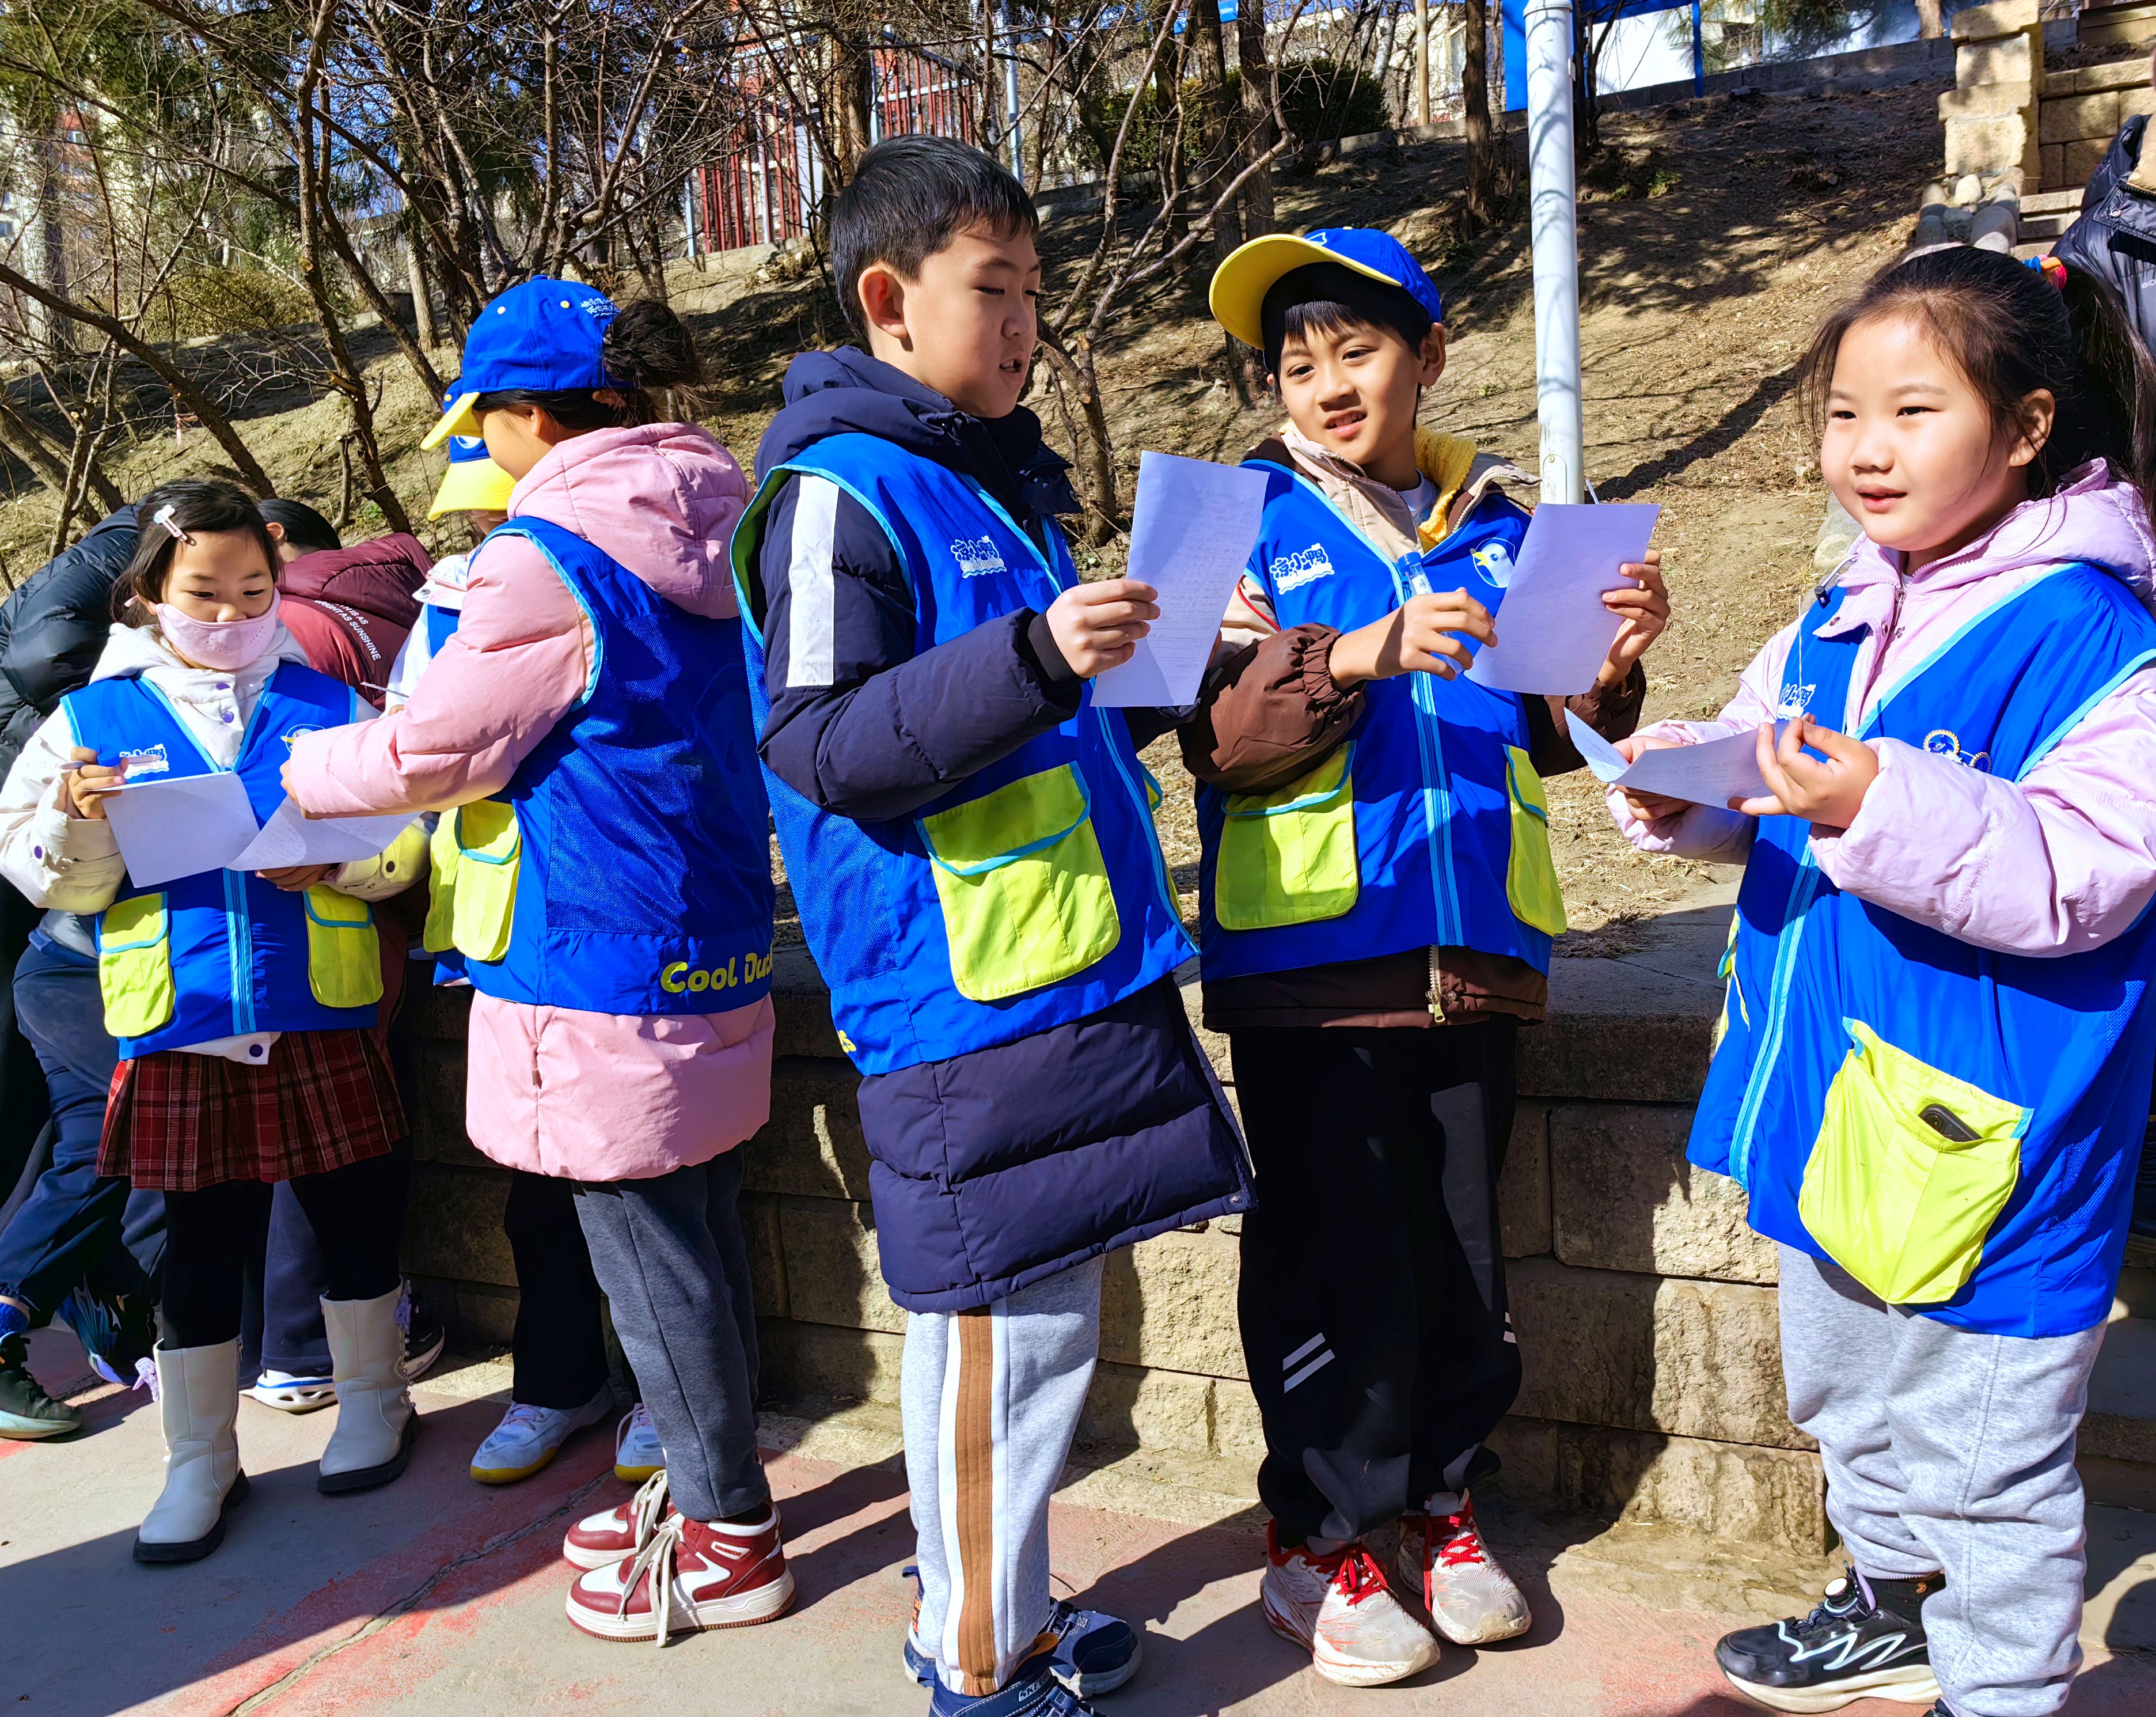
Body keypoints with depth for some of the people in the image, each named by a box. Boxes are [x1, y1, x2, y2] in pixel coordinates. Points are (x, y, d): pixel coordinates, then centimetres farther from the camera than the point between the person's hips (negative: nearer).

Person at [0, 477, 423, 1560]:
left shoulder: (325, 704, 4)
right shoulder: (95, 720, 5)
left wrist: (336, 861, -18)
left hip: (320, 1018, 0)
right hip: (179, 1031, 0)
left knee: (355, 1214, 10)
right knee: (200, 1242, 9)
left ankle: (372, 1399, 33)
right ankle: (199, 1458, 25)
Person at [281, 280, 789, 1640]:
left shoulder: (549, 559, -16)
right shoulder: (704, 531, 10)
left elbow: (434, 751, -10)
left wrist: (306, 770, 10)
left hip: (604, 966, -9)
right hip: (712, 944, 9)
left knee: (653, 1260, 4)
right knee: (701, 1233, 18)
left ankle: (733, 1541, 18)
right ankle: (712, 1487, 34)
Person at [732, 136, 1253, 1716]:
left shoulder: (1002, 474, 18)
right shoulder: (838, 492, -10)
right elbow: (818, 745, -19)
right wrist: (1034, 657, -27)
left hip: (1072, 968, 9)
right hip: (961, 991, -9)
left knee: (1029, 1310, 17)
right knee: (1006, 1322, 0)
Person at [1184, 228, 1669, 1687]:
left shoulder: (1497, 521, 10)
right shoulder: (1247, 518, 0)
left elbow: (1546, 734, 13)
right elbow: (1219, 737, -12)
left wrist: (1614, 664, -6)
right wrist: (1354, 657, -27)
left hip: (1473, 950, 4)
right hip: (1309, 953, -3)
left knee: (1462, 1247, 13)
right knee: (1333, 1255, 2)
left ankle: (1440, 1497, 34)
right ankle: (1319, 1536, 22)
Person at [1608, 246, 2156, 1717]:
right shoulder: (1837, 624, 6)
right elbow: (1769, 807, 15)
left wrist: (1880, 808, -35)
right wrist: (1691, 787, -5)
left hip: (1984, 1141, -8)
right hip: (1833, 1106, 8)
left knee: (1985, 1458, 8)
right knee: (1850, 1399, 27)